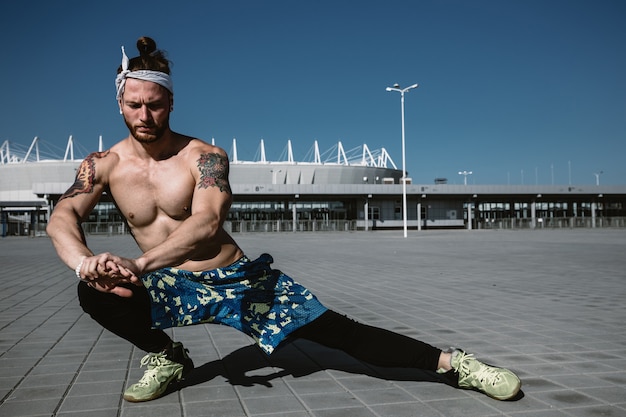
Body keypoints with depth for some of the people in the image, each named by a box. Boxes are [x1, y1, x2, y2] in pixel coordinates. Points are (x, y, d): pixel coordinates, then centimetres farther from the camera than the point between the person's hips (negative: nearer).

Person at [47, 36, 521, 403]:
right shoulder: (104, 165, -3)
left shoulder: (205, 156, -14)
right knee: (97, 293, -24)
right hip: (173, 287, 3)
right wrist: (84, 262, -41)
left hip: (239, 278, -2)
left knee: (338, 329, -11)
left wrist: (139, 263, -47)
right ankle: (167, 358, 2)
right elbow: (62, 217, -18)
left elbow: (207, 223, -31)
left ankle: (453, 363, 0)